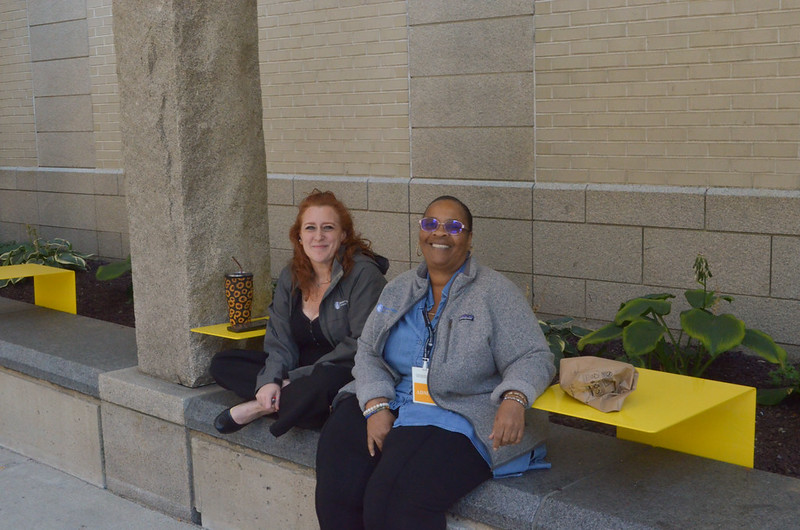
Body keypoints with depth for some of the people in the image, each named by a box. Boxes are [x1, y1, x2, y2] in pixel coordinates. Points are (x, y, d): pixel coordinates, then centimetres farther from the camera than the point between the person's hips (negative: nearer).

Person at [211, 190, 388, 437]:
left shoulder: (364, 273, -13)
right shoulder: (291, 276, 8)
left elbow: (361, 345, -18)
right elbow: (280, 340, 5)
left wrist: (299, 377, -20)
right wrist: (271, 379, -17)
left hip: (348, 373, -7)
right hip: (301, 368, 7)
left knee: (323, 383, -42)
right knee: (222, 363, -2)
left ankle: (257, 408, -18)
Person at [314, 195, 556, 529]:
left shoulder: (495, 292, -1)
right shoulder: (398, 289, 15)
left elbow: (532, 358, -6)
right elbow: (368, 352, 11)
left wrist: (514, 399, -29)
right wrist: (376, 406, -8)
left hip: (458, 418, -5)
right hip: (391, 403, 5)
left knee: (393, 503, -28)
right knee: (336, 488, -20)